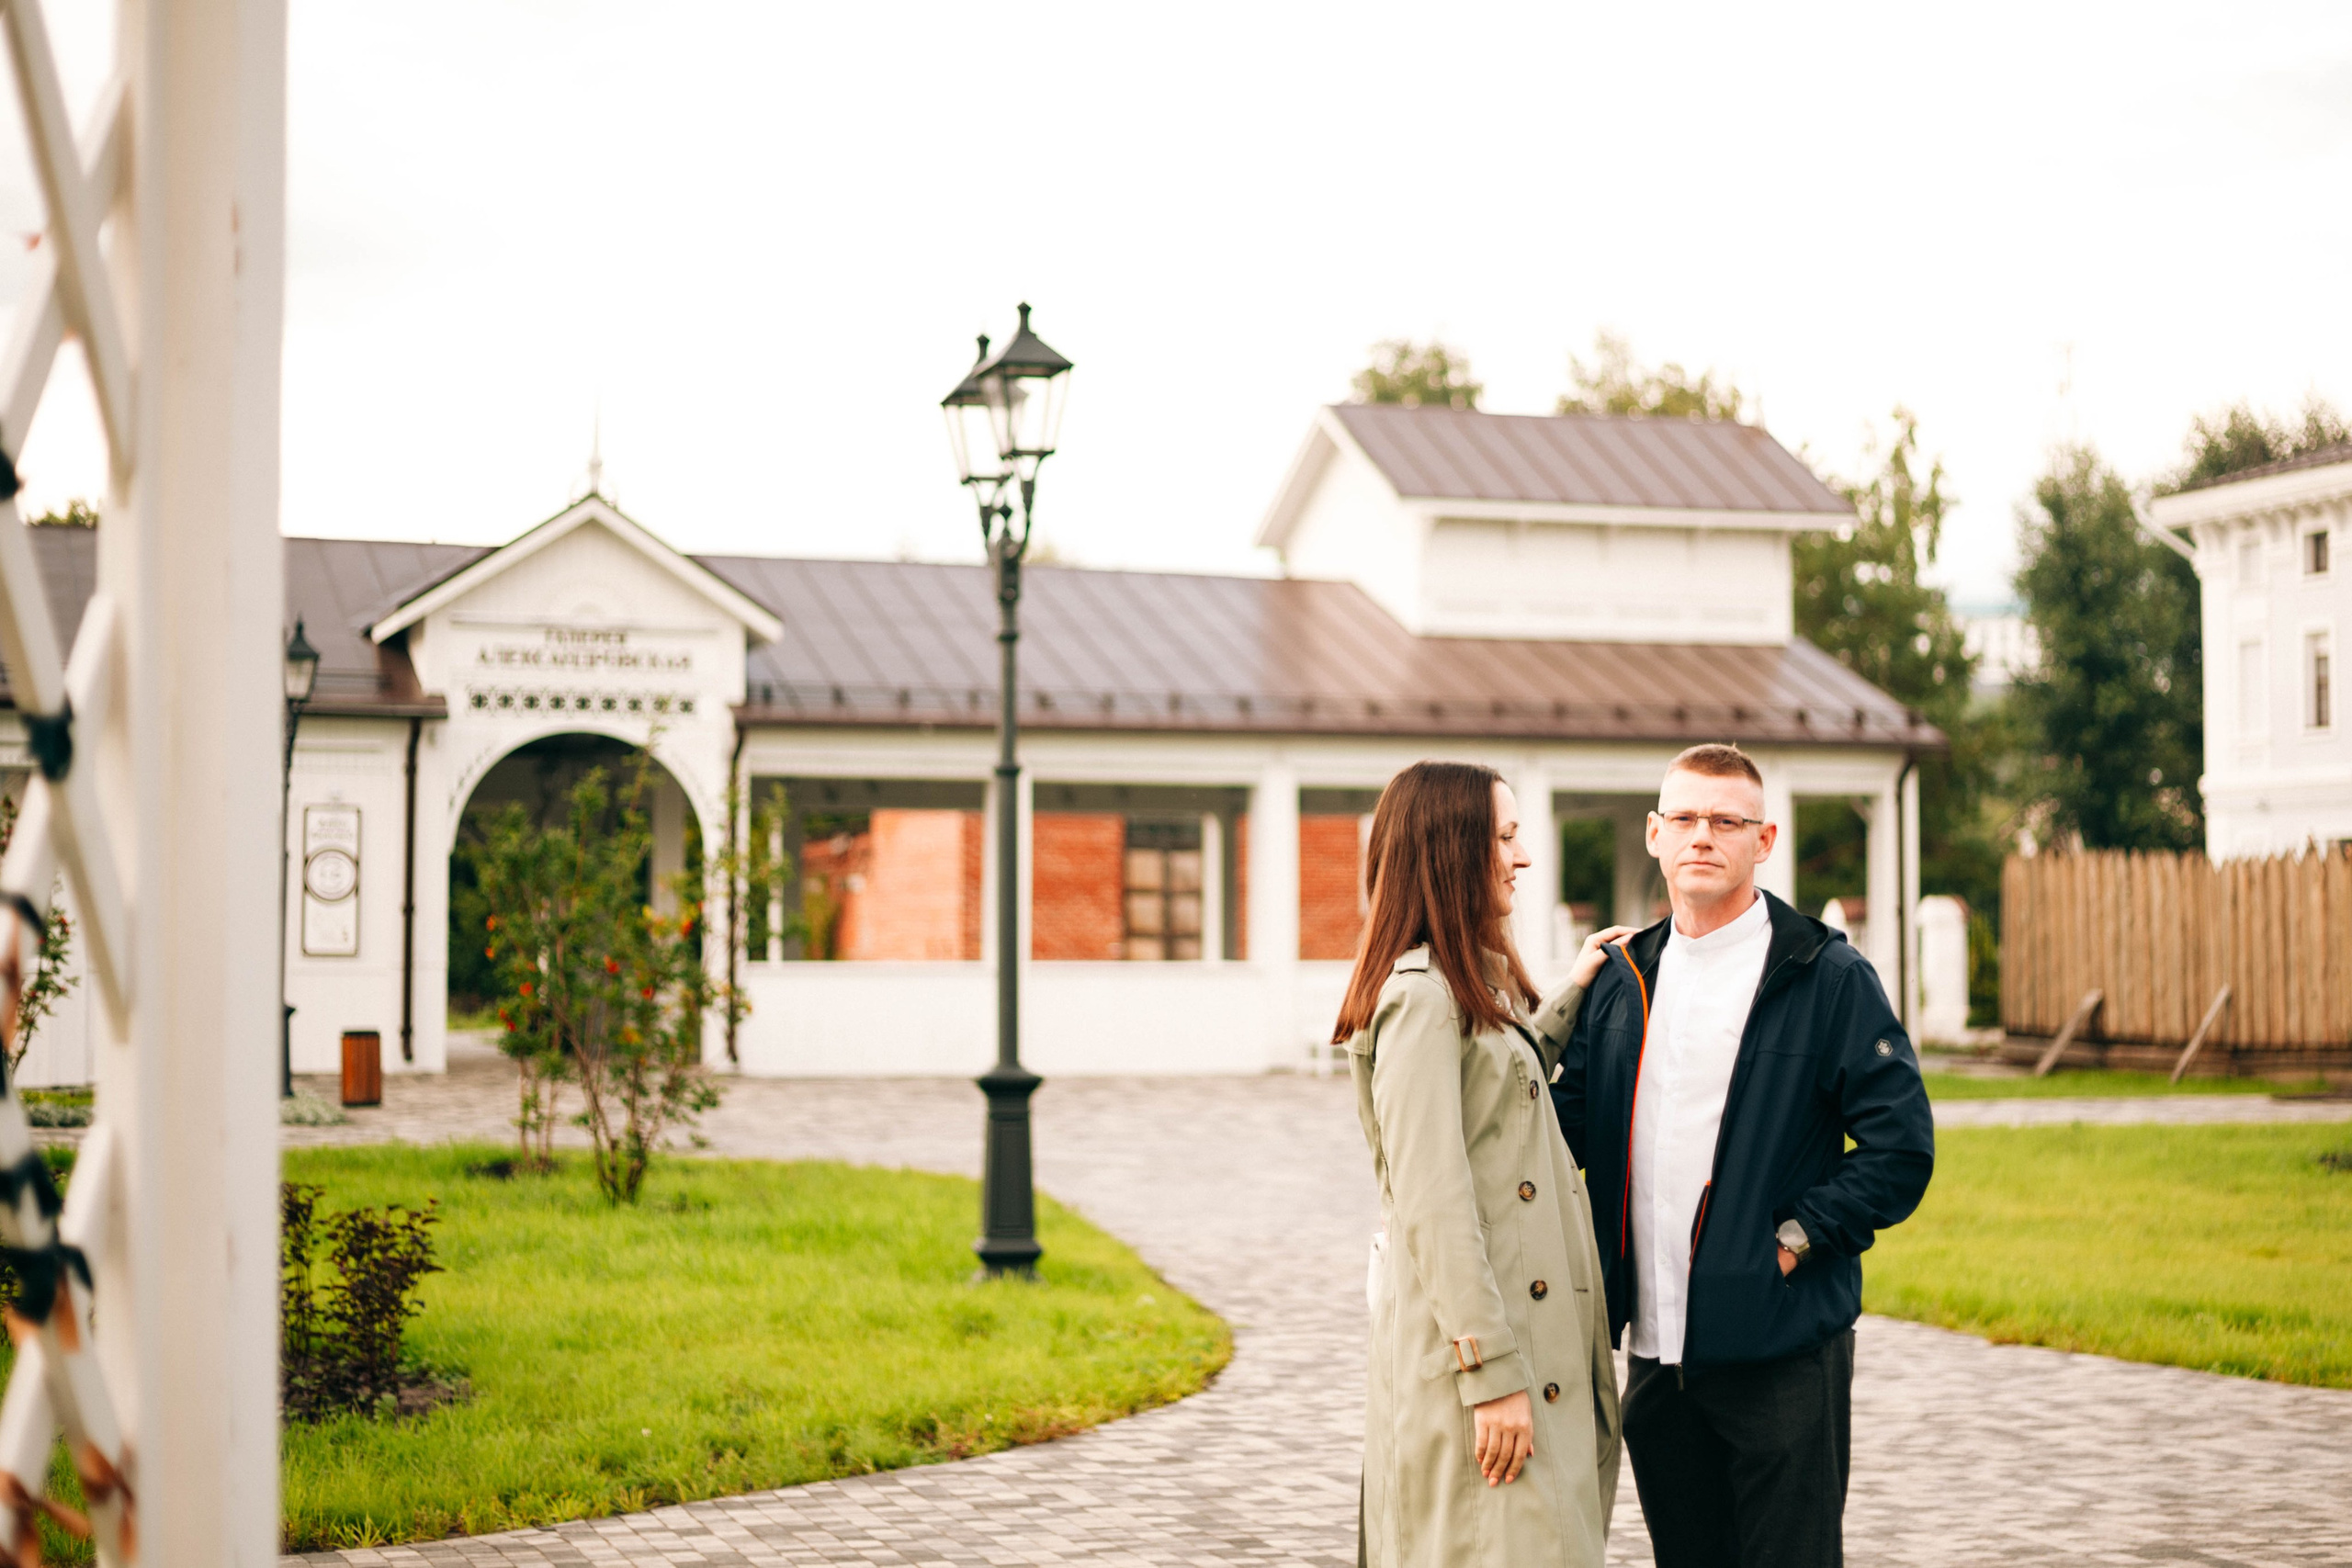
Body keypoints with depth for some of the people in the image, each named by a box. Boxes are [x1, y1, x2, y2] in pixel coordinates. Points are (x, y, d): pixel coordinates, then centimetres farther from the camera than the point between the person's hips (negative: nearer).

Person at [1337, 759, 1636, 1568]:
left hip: (1529, 1333, 10)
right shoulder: (1421, 995, -15)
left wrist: (1572, 996, 32)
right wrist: (1492, 1375, -22)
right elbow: (1432, 1201, -20)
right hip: (1469, 1344, -10)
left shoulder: (1469, 987, 17)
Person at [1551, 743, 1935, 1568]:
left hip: (1780, 1352, -5)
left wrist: (1798, 1238, -11)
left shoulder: (1828, 977, -4)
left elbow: (1900, 1144, -7)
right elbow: (1567, 1122, 15)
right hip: (1654, 1347, 5)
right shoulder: (1623, 979, 11)